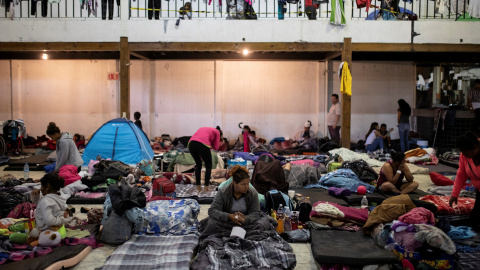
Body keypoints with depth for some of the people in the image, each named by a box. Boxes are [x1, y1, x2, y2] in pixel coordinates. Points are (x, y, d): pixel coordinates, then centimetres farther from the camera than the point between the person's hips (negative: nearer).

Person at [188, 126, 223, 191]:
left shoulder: (202, 129, 37)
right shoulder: (217, 132, 21)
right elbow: (216, 147, 15)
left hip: (191, 143, 5)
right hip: (203, 144, -5)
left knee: (198, 164, 25)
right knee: (208, 166, 14)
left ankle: (198, 187, 24)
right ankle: (206, 188, 8)